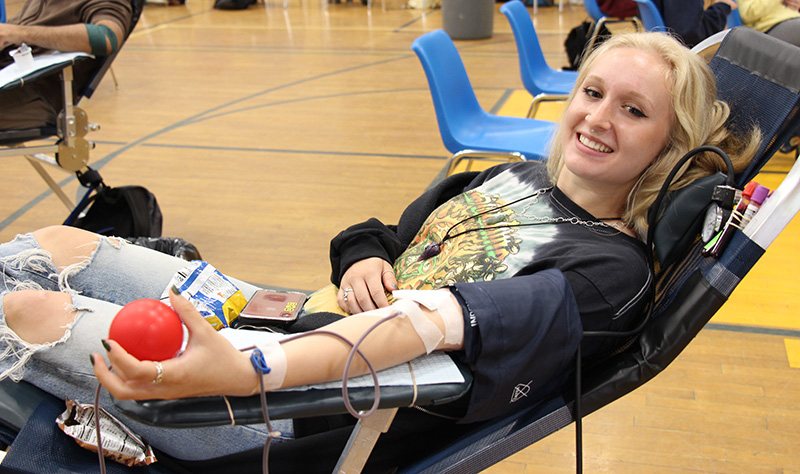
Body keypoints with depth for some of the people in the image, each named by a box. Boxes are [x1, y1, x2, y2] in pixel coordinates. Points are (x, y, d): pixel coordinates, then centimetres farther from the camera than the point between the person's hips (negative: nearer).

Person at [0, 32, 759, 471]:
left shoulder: (613, 269, -12)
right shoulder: (513, 176, 11)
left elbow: (449, 323, -29)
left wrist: (251, 371, -39)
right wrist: (363, 258, -10)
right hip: (302, 325, 8)